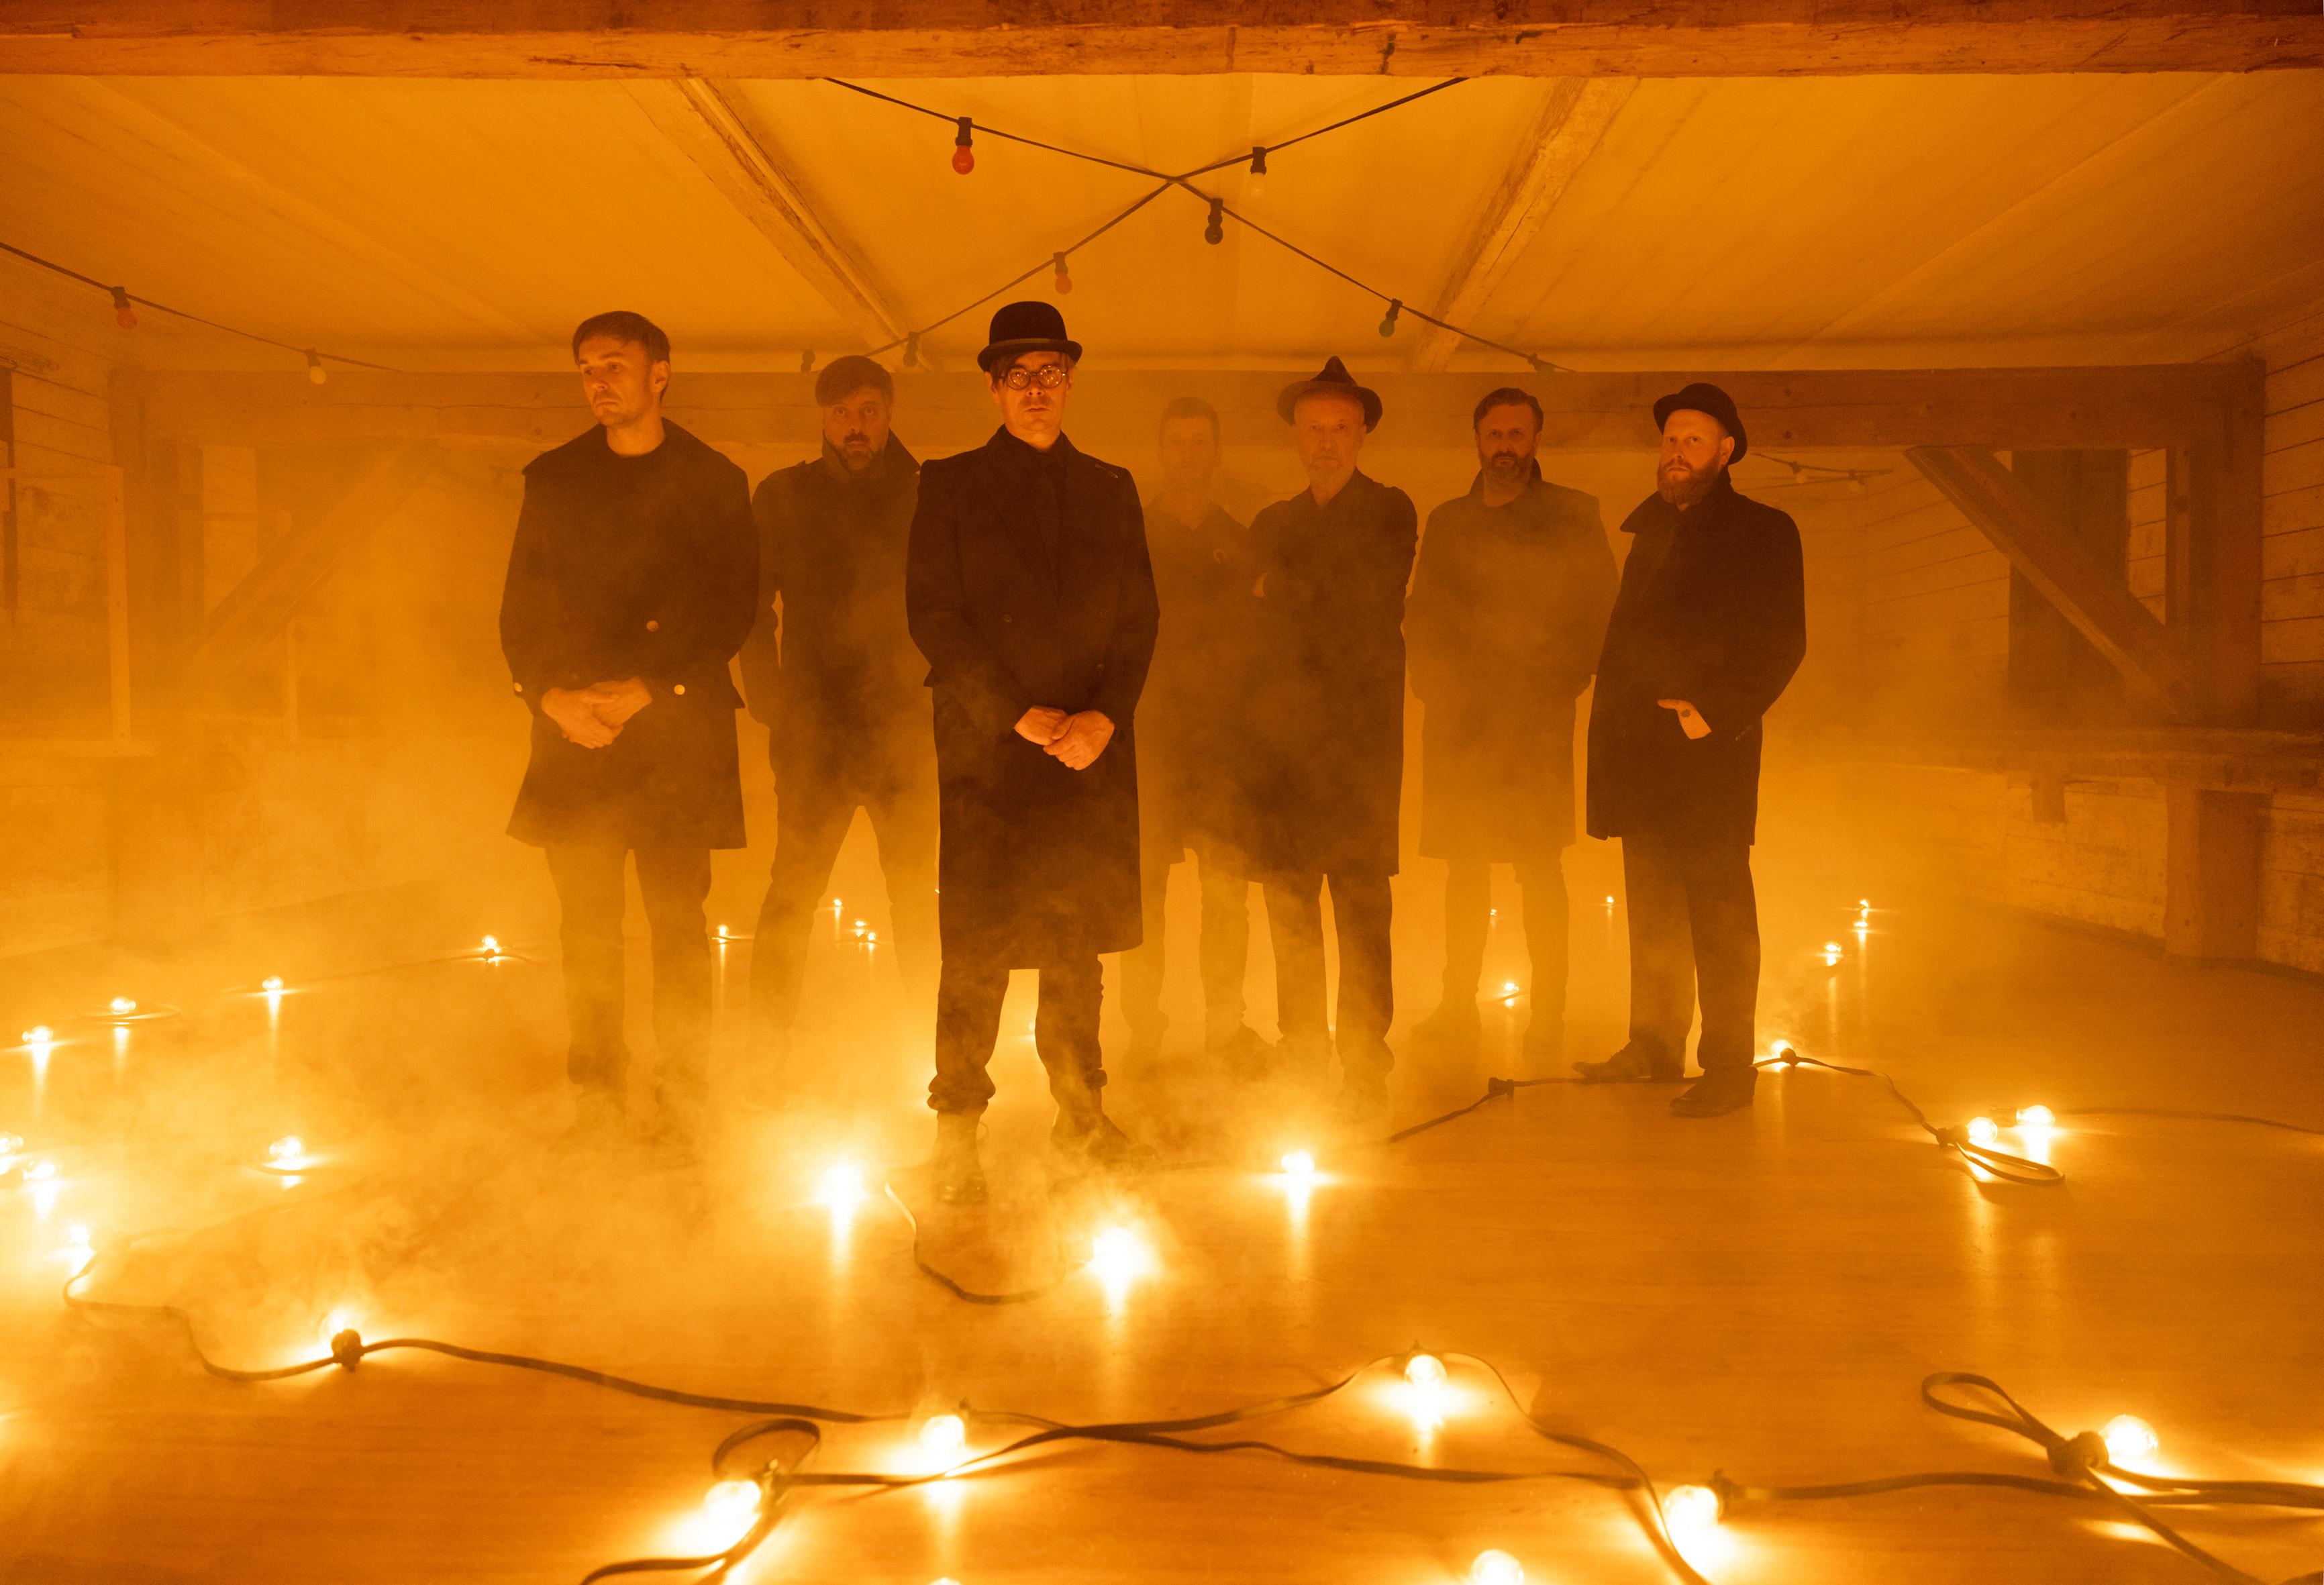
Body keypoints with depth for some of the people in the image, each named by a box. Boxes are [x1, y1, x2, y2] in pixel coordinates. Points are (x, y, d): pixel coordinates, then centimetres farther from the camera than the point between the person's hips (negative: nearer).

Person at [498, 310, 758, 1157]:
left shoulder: (714, 481, 6)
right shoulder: (553, 478, 15)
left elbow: (733, 611, -1)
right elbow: (520, 609, 11)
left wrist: (646, 690, -11)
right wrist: (552, 696, -6)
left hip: (677, 733, -2)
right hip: (572, 733, 3)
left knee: (677, 920, -3)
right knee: (586, 927, 3)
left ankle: (681, 1113, 4)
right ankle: (594, 1107, 12)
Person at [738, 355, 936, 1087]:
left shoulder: (923, 498, 10)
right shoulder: (781, 496, 10)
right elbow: (754, 608, 7)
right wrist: (771, 701, -2)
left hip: (904, 726, 1)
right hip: (813, 731, -1)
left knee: (916, 894, 3)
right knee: (793, 890, -4)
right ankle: (766, 1060, 4)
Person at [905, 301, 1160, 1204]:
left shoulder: (1110, 491, 15)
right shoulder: (950, 485, 7)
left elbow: (1138, 620, 10)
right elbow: (932, 617, -2)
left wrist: (1104, 717, -7)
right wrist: (1021, 716, -11)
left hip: (1091, 750, 3)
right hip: (987, 748, -3)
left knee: (1076, 939, 8)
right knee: (977, 945, -4)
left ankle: (1080, 1112, 20)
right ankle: (957, 1133, 5)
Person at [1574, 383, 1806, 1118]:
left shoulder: (1762, 531, 0)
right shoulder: (1649, 530, 20)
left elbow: (1782, 644, -7)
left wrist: (1716, 714, -18)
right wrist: (1614, 719, 8)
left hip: (1709, 749, -6)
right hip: (1641, 751, 7)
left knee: (1718, 914, -3)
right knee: (1651, 912, 12)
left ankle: (1728, 1066, 4)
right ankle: (1654, 1045, 22)